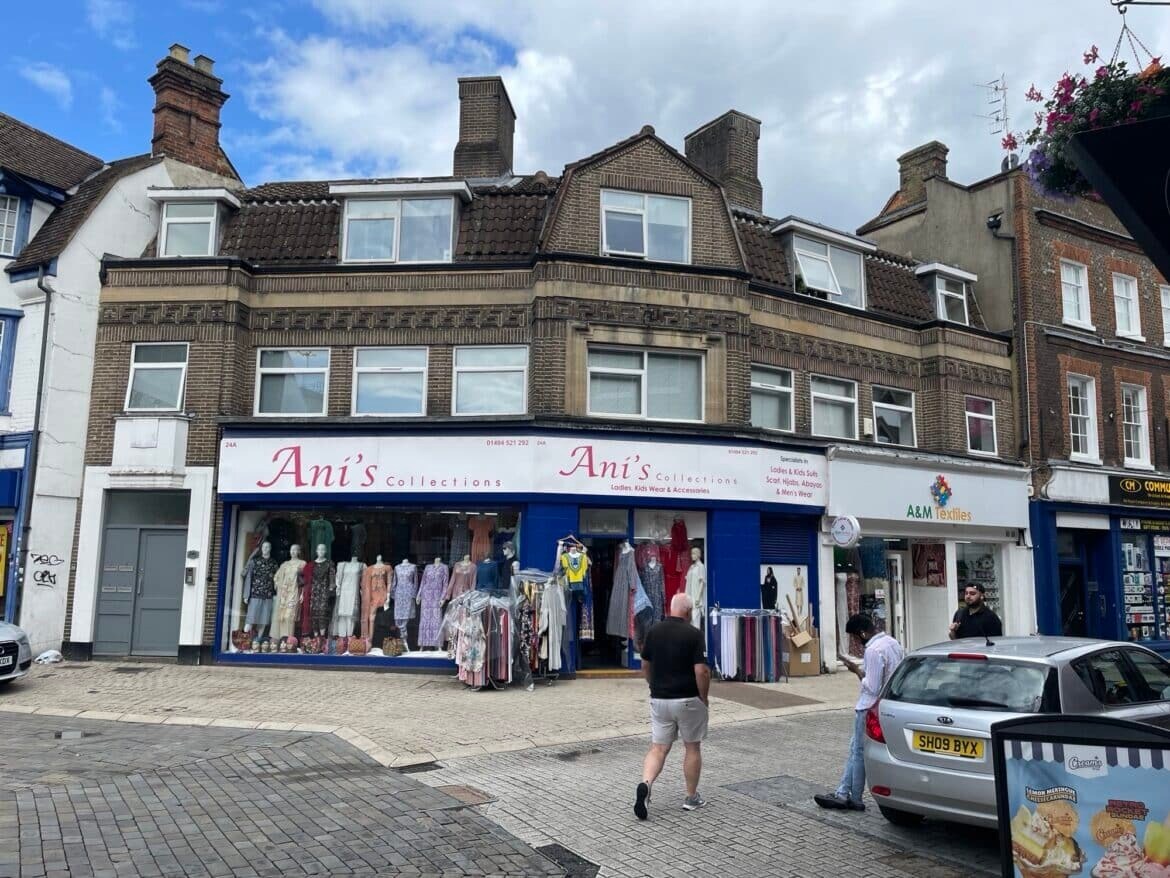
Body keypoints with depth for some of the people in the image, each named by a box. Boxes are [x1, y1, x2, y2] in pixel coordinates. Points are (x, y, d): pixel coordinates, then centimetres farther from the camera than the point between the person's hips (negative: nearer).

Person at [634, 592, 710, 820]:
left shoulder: (653, 631, 1)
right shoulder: (693, 634, -13)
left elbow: (645, 667, 9)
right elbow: (701, 671, -18)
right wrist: (704, 697, -3)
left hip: (659, 700, 3)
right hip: (688, 700, -3)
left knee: (658, 749, 7)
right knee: (692, 748, 14)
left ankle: (645, 784, -16)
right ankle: (691, 797, 23)